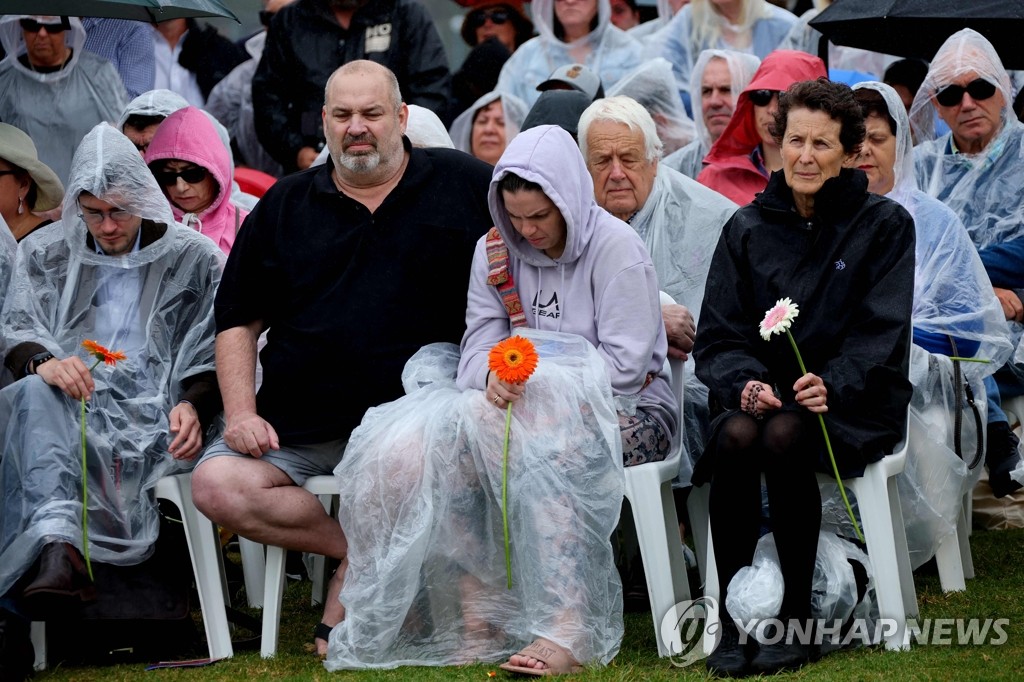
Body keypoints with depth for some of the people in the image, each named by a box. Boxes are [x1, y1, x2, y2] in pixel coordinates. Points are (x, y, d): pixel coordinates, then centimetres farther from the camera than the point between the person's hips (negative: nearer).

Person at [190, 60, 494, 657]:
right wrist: (242, 411, -1)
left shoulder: (464, 184, 6)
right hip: (296, 425, 3)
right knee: (217, 486, -21)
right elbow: (238, 320, 15)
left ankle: (340, 620, -11)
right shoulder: (284, 206, 13)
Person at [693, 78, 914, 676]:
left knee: (784, 436, -35)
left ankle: (796, 619, -25)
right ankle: (729, 620, -26)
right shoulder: (747, 229, 9)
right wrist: (745, 384, -17)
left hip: (856, 403, -2)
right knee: (737, 436, -33)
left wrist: (830, 384, -25)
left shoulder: (885, 224, 2)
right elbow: (718, 337, 5)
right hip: (763, 394, 3)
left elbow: (880, 333, -7)